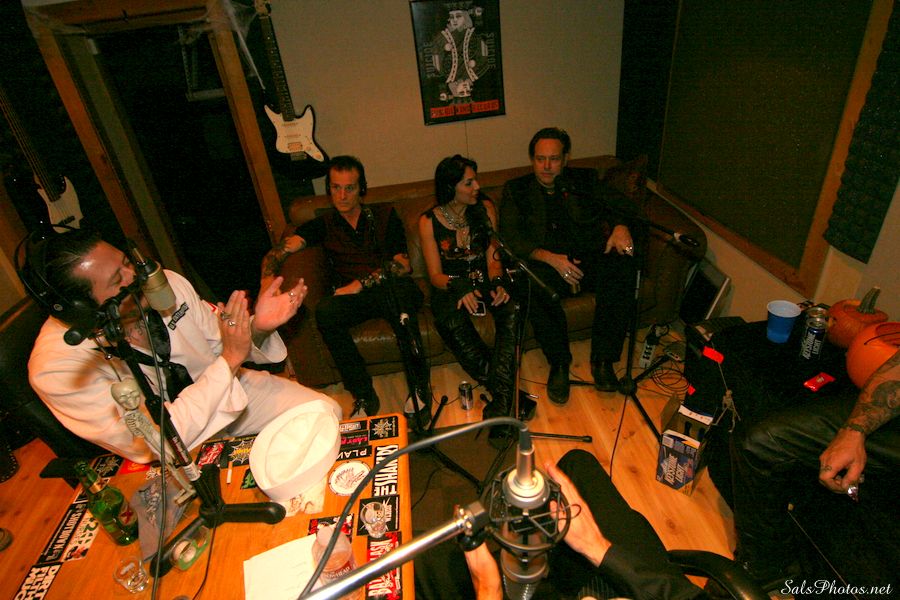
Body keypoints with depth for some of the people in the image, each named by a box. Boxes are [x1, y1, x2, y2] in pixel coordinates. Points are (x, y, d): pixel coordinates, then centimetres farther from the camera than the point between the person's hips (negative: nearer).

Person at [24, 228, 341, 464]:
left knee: (327, 411, -5)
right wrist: (230, 360, -35)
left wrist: (257, 327, -23)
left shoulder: (166, 283, -16)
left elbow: (217, 343, 0)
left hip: (229, 388, 4)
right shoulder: (56, 368, -27)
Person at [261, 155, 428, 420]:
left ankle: (419, 385, -25)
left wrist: (361, 284, -14)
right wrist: (268, 281, -24)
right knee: (324, 311, -31)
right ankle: (364, 396, -21)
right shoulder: (323, 225, 14)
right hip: (353, 299, 2)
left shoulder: (384, 214, 11)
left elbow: (402, 264, -2)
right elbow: (277, 252, -1)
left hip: (393, 291, -1)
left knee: (399, 288, -38)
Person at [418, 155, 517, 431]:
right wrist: (459, 287, -28)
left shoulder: (485, 209, 3)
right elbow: (435, 275, -6)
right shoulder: (429, 221, -4)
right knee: (452, 323, -36)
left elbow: (492, 259, 1)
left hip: (484, 282, 2)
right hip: (450, 288, -2)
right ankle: (505, 394, -27)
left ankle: (500, 400, -31)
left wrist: (498, 283, -21)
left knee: (511, 308, -31)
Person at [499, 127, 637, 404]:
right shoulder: (516, 189, 10)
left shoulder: (585, 179, 18)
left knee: (623, 266, -30)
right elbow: (510, 237, -3)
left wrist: (621, 225, -15)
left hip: (590, 259, 2)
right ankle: (559, 363, -16)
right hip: (546, 264, -2)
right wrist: (551, 258, -18)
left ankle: (602, 359, -19)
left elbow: (619, 205, 11)